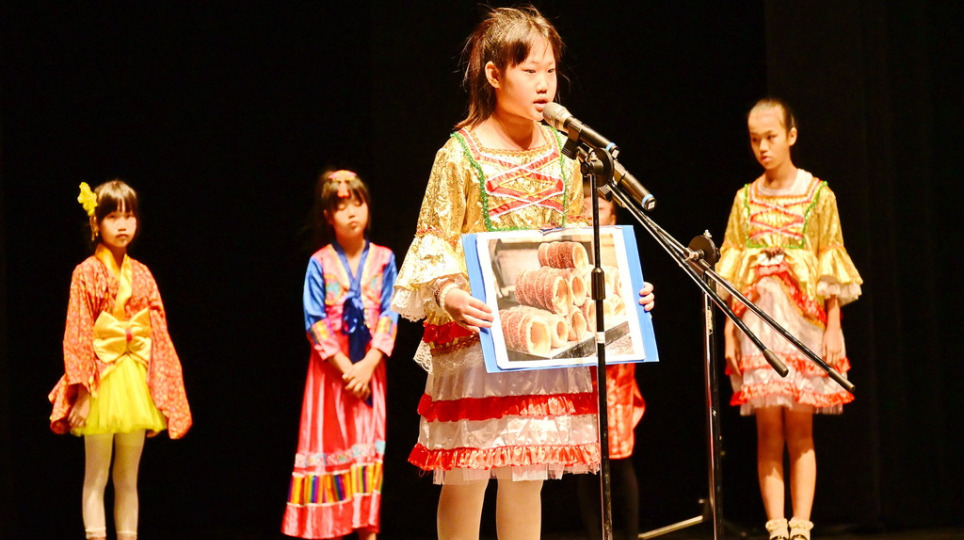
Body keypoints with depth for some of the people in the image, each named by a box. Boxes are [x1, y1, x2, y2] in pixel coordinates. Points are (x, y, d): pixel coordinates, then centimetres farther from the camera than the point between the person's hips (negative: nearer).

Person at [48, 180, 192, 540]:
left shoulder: (141, 275, 8)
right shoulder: (87, 274, -4)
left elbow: (158, 335, 9)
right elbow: (77, 336, -8)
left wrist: (163, 395, 5)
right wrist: (82, 393, -14)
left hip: (136, 381, 4)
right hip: (101, 381, -4)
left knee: (128, 479, 9)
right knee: (96, 478, -1)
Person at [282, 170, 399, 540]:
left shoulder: (383, 260, 3)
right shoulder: (320, 263, -2)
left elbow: (389, 315, -2)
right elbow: (315, 322, -6)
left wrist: (369, 363, -13)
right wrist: (344, 367, -12)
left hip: (369, 368, 1)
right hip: (330, 369, -1)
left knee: (369, 446, 1)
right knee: (329, 444, 1)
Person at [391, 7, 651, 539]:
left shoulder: (561, 151, 7)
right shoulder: (460, 154, -7)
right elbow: (433, 242, -8)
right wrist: (447, 295, -26)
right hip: (477, 333, -4)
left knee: (527, 474, 9)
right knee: (465, 475, -2)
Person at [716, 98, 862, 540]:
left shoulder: (817, 195, 2)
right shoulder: (745, 199, 9)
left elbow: (831, 270, 1)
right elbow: (731, 273, 8)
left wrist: (832, 329, -6)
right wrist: (729, 331, 1)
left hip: (804, 320, -2)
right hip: (757, 319, 2)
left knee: (800, 430, -2)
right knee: (768, 432, -2)